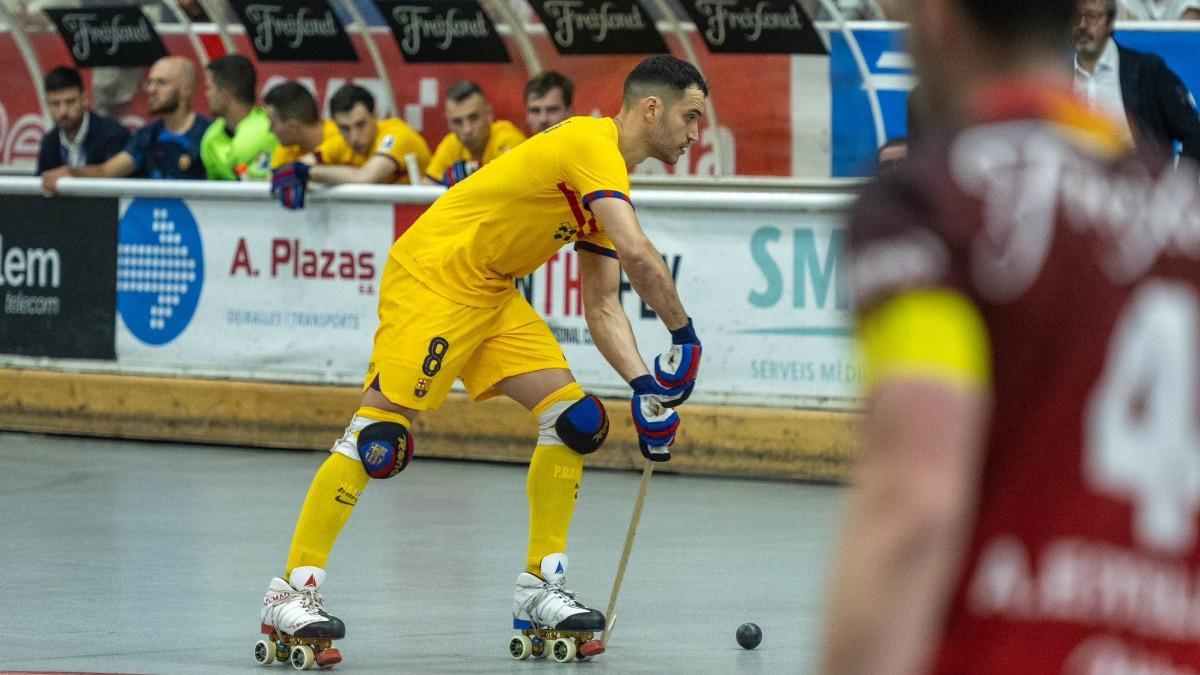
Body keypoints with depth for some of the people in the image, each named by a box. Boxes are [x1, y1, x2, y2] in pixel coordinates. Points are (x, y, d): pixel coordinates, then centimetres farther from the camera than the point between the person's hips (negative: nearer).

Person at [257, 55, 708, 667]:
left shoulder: (610, 184, 13)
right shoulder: (592, 146, -17)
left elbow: (602, 306, 14)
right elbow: (636, 253, -30)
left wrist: (642, 385, 1)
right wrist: (684, 336, -19)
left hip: (492, 294, 10)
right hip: (434, 274, -10)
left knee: (575, 419, 2)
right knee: (381, 432, -14)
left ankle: (541, 586, 9)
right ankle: (291, 590, -9)